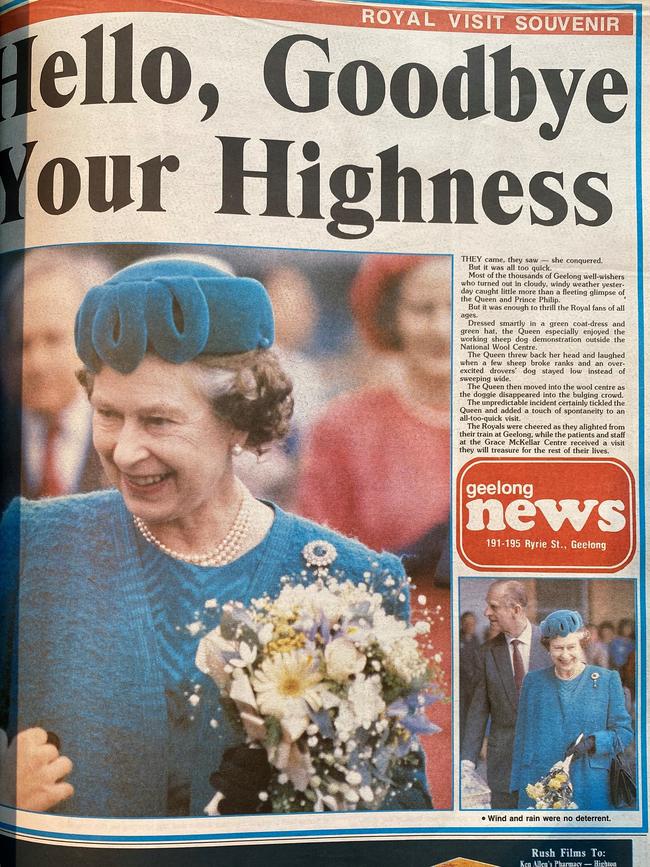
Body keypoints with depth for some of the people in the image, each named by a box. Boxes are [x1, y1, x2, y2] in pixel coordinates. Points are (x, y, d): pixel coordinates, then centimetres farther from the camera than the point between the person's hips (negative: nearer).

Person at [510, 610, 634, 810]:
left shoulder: (607, 680, 3)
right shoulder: (533, 681, 8)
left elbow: (624, 731, 3)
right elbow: (522, 736, 11)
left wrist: (593, 742, -14)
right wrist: (518, 783, 8)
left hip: (590, 787, -1)